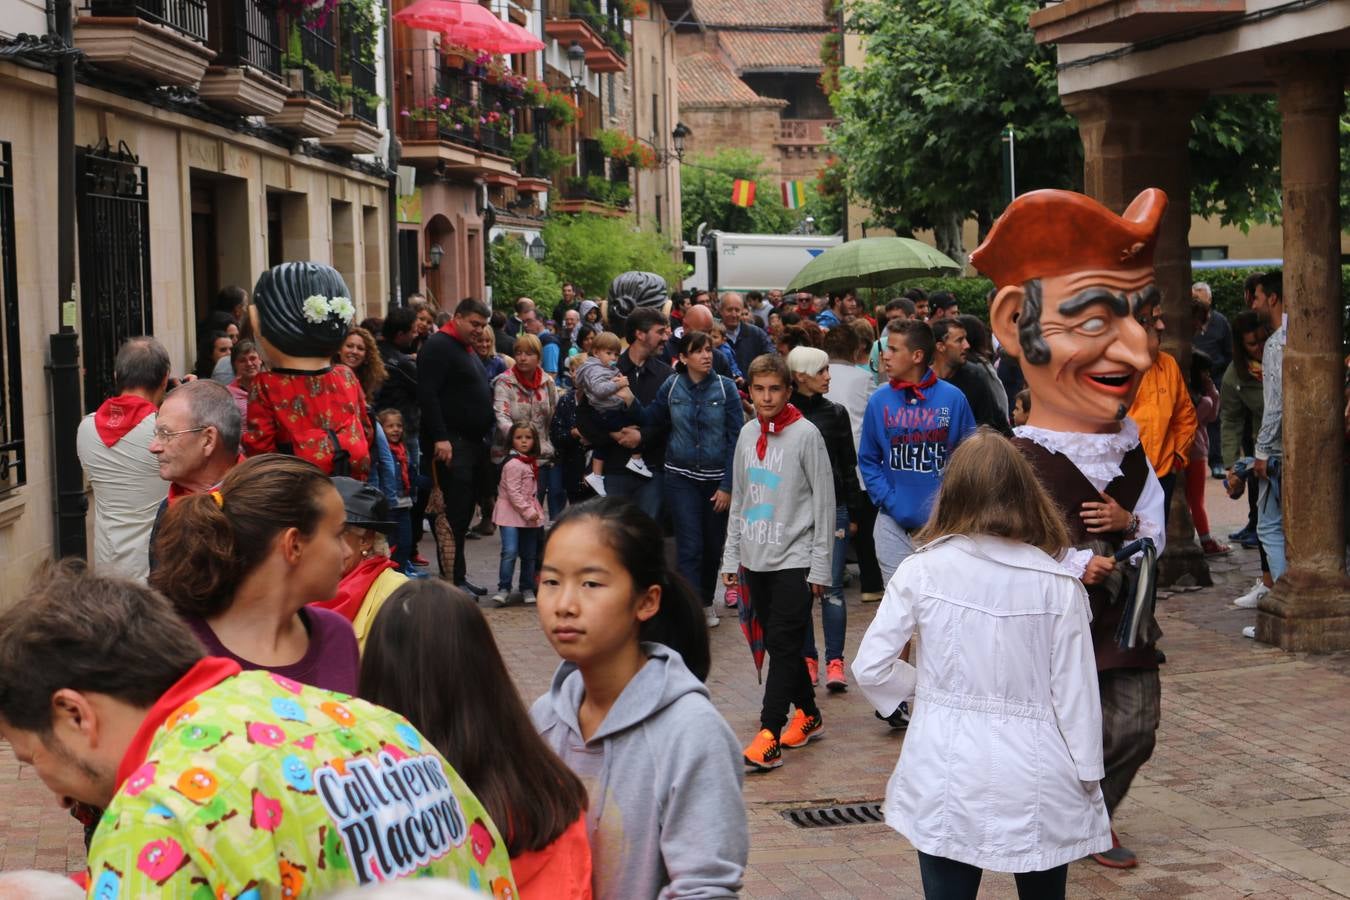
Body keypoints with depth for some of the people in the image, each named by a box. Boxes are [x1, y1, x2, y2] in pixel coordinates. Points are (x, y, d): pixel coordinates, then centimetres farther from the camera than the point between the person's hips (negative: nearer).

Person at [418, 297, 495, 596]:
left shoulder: (468, 350, 22)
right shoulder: (438, 346, -9)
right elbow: (427, 395, -18)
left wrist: (484, 437, 21)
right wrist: (440, 438, -24)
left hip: (473, 442, 9)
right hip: (452, 444, -9)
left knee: (464, 512, 10)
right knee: (455, 512, -11)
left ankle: (458, 576, 15)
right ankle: (454, 579, -9)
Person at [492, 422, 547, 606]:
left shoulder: (531, 462, 12)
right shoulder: (513, 464, -15)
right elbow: (513, 492, -19)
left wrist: (533, 510, 14)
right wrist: (527, 511, -21)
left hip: (529, 514, 8)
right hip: (511, 513, -8)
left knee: (529, 554, 11)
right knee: (510, 551, -18)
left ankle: (527, 588, 20)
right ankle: (503, 588, -12)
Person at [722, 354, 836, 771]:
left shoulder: (806, 435, -8)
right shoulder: (747, 435, 9)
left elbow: (824, 502, -7)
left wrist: (820, 565, -9)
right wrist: (732, 557, 14)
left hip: (795, 560, -6)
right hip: (756, 559, 6)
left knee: (784, 645, -9)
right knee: (777, 643, 11)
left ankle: (768, 737, -12)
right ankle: (808, 714, 27)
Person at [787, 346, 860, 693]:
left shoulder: (835, 414, 5)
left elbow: (849, 465, 9)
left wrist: (852, 512, 5)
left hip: (832, 508, 0)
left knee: (831, 587, -4)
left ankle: (835, 661, -4)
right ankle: (807, 658, 15)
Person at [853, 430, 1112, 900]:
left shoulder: (922, 570, -8)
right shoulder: (1058, 584, -9)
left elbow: (870, 667, -7)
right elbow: (1075, 690, -6)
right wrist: (1089, 775, 6)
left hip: (947, 772, 0)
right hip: (1035, 780, 0)